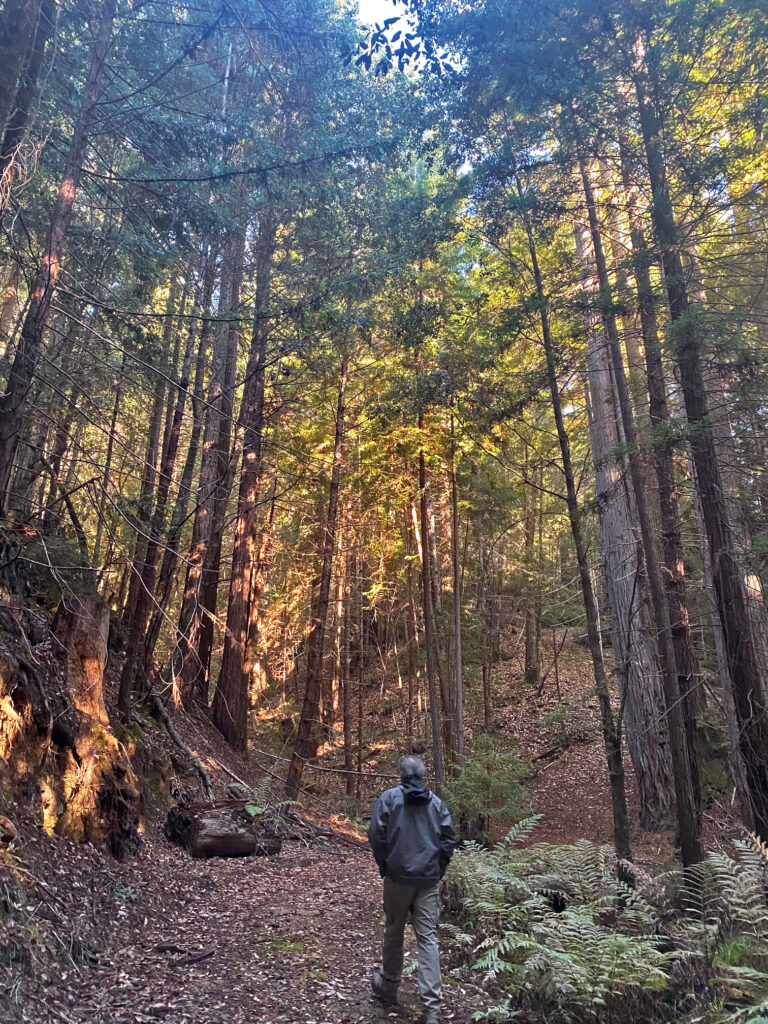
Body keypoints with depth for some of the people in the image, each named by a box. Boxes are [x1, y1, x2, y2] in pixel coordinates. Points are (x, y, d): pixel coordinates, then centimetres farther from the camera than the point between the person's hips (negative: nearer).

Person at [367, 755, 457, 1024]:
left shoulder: (389, 797, -5)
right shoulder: (436, 802, 4)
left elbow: (376, 834, -8)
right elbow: (449, 839, 2)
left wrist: (383, 865, 6)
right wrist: (438, 870, 12)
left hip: (397, 877, -1)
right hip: (429, 881, 2)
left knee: (393, 933, 16)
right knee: (428, 939, 3)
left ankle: (388, 987, 33)